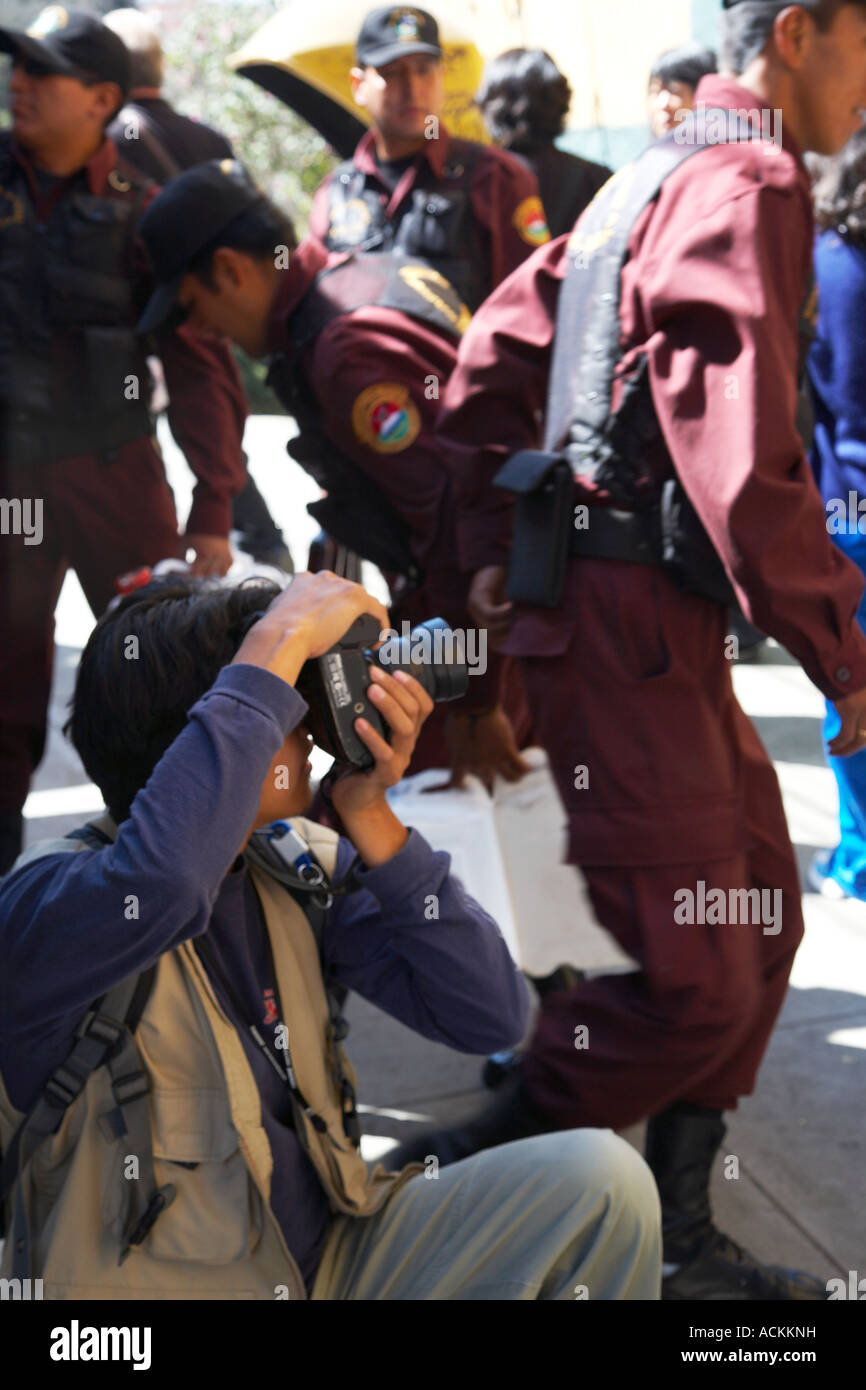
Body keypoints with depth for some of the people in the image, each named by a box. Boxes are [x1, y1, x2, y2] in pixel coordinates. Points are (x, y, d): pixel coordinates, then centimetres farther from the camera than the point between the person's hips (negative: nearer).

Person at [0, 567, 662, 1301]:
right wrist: (280, 646, -31)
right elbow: (159, 884, -41)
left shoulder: (300, 865, 2)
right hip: (165, 1279, -6)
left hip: (331, 1260, 6)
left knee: (600, 1178, -11)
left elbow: (490, 1016, -1)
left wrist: (369, 820, -12)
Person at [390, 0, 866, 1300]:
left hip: (664, 624, 11)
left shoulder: (656, 177, 19)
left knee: (759, 925, 15)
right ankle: (455, 1175, 5)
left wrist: (494, 547, 19)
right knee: (696, 983, -10)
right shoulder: (748, 183, -13)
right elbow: (745, 459, -23)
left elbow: (492, 355, 22)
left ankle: (676, 1237, 23)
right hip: (632, 619, -11)